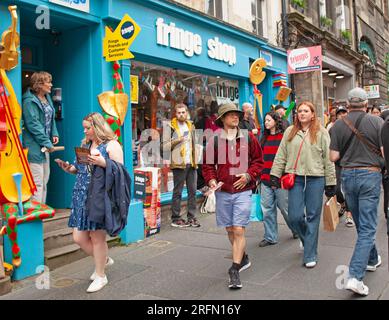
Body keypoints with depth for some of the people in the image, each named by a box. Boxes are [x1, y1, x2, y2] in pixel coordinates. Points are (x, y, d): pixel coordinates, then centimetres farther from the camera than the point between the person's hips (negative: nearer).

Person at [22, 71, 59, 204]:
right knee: (37, 183, -7)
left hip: (45, 146, 9)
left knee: (44, 180, 15)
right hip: (34, 147, -9)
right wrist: (47, 142, -17)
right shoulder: (29, 101, -14)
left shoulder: (47, 98, 12)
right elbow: (33, 124, -19)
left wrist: (55, 134, 5)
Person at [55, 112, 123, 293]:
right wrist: (69, 169, 3)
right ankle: (104, 260, 31)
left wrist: (103, 163, -24)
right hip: (81, 197, 7)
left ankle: (100, 276, 20)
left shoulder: (111, 145, -6)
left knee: (97, 236, 1)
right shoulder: (85, 145, 16)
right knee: (78, 237, 6)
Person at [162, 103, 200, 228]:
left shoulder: (190, 126, 17)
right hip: (179, 164, -5)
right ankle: (175, 219, 7)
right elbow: (165, 146, -6)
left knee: (192, 191, 6)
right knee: (177, 192, -1)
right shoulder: (170, 126, -1)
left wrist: (195, 160, 11)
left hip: (191, 164, 6)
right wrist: (177, 140, -18)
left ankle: (191, 217, 14)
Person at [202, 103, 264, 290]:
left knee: (239, 231, -9)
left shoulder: (248, 138, 0)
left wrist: (248, 175, -9)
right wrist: (211, 180, -12)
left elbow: (258, 161, 7)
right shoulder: (215, 140, 0)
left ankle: (235, 270, -2)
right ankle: (243, 258, 38)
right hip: (223, 192, 2)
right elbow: (208, 165, 5)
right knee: (230, 230, 15)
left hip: (243, 191, -2)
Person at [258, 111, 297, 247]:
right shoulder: (265, 138, 13)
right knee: (267, 208, 6)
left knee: (284, 207, 5)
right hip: (265, 179, 5)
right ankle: (270, 237, 17)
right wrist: (259, 174, 10)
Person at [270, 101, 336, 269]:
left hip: (316, 179, -2)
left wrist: (330, 183, 0)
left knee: (312, 217, 3)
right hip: (295, 178, 2)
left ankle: (310, 255, 15)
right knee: (294, 217, 0)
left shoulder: (321, 133, 3)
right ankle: (307, 239, 33)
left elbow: (328, 159, 2)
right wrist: (275, 175, 2)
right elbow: (281, 155, 10)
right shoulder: (290, 132, 10)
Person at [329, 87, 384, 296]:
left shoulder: (338, 125, -3)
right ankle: (355, 276, -10)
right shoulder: (377, 122, -7)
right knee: (367, 228, -1)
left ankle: (372, 260, 40)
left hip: (347, 175, 3)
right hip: (370, 175, -3)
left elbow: (333, 157, -4)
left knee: (361, 224, 20)